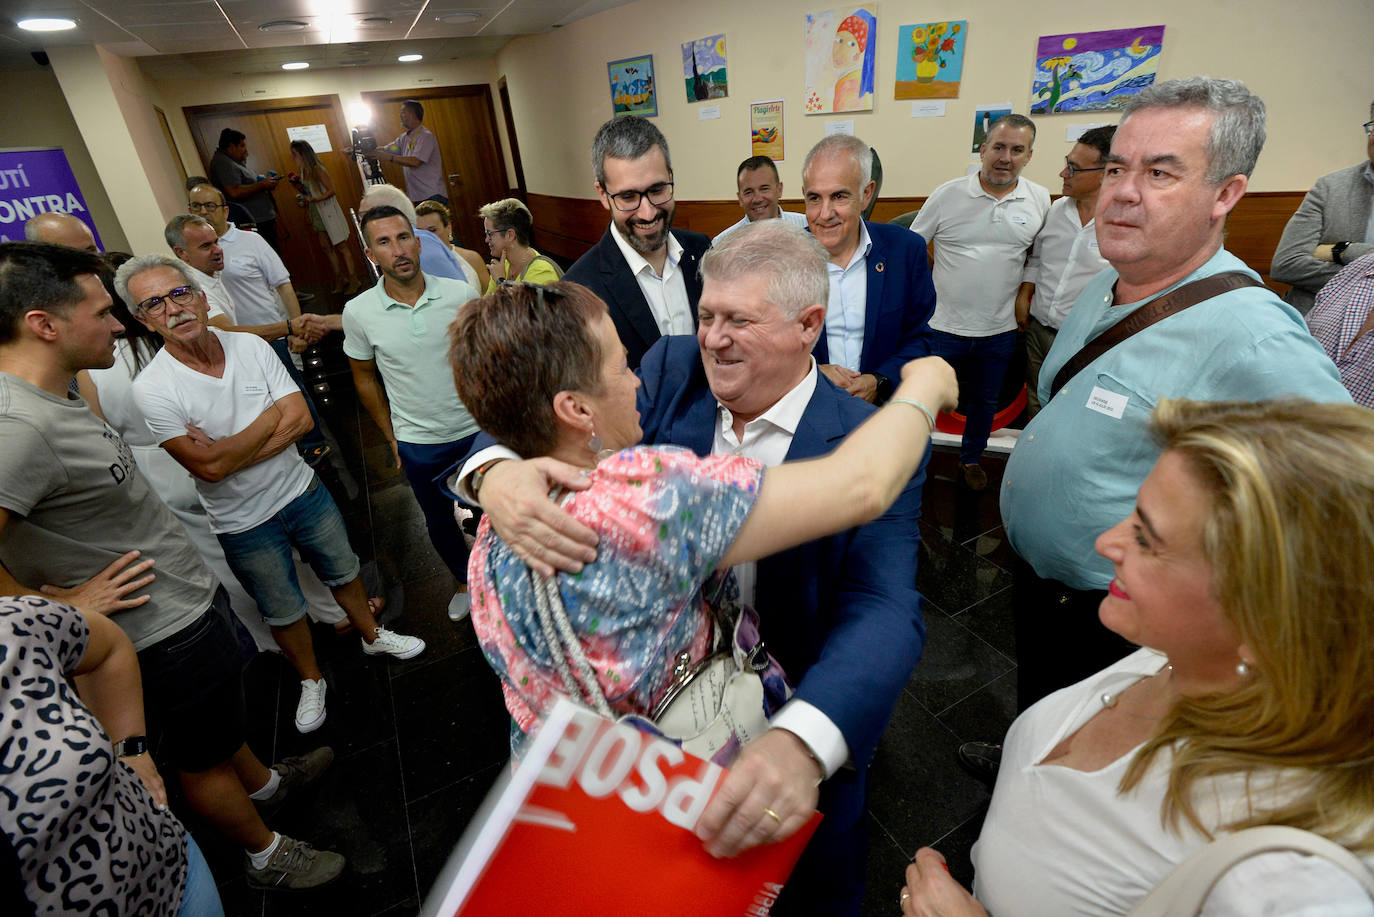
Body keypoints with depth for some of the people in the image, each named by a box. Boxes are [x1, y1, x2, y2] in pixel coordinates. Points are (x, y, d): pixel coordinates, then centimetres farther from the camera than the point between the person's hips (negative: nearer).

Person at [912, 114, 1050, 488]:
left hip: (1000, 329, 3)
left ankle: (971, 458, 41)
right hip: (944, 324, -3)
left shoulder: (1040, 201, 2)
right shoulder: (947, 194, -6)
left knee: (986, 401, 19)